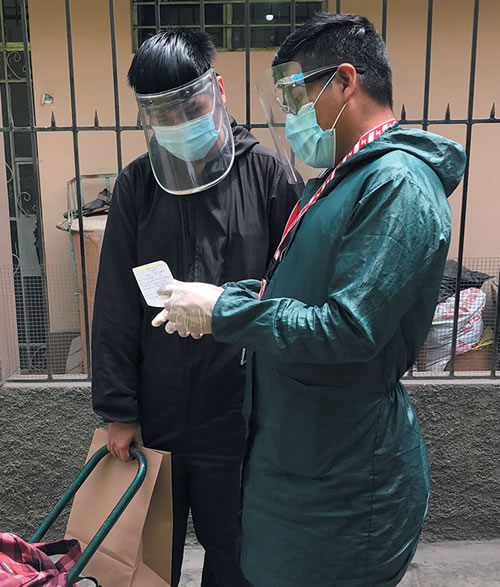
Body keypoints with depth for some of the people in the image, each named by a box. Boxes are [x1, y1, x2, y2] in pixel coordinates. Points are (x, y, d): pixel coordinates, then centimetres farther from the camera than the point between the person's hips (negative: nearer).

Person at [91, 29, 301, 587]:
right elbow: (115, 307, 0)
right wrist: (118, 409, 0)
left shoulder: (265, 173, -7)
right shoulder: (136, 185, -2)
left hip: (240, 407, -1)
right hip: (156, 411, 2)